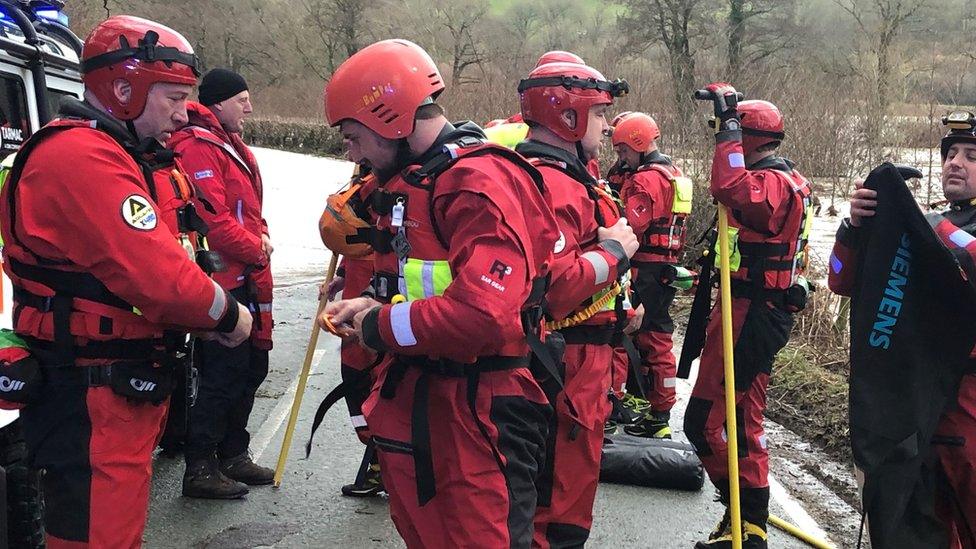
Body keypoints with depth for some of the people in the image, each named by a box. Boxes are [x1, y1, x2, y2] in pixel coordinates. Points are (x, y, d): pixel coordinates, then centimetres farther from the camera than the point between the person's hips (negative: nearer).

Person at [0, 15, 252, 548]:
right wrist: (227, 314, -9)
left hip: (117, 387, 11)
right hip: (93, 398, -11)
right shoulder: (84, 158, -19)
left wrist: (208, 312, 2)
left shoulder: (109, 154, 15)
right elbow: (155, 275, -25)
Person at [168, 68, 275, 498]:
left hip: (247, 279, 11)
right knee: (224, 375, -6)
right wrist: (256, 249, -12)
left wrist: (261, 235, 6)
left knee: (252, 367, 16)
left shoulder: (232, 146, 19)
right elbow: (213, 218, -23)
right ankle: (200, 469, 5)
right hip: (223, 282, -11)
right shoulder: (198, 147, -14)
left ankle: (232, 455, 29)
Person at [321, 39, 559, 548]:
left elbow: (482, 315, -31)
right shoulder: (411, 178, 13)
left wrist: (381, 328, -16)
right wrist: (374, 305, 2)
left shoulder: (482, 182, -19)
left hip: (476, 413, -9)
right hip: (412, 404, 10)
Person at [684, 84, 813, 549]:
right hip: (758, 310, 11)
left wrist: (728, 122, -27)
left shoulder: (772, 181, -16)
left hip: (751, 315, -11)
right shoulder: (778, 178, 19)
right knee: (743, 421, 16)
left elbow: (728, 186, -37)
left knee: (703, 422, -9)